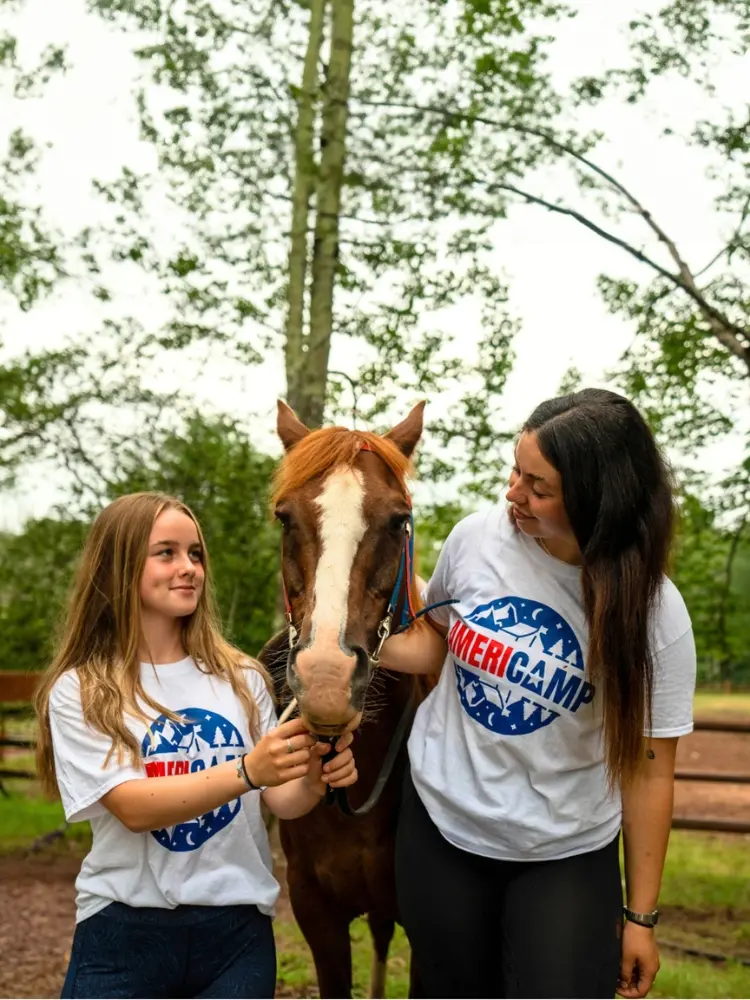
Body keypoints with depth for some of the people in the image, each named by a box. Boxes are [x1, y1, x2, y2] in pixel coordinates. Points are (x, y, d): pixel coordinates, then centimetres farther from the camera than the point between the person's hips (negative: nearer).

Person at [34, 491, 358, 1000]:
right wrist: (248, 771, -30)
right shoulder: (79, 691, -6)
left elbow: (279, 800, 4)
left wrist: (316, 780, -19)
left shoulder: (242, 678, 3)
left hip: (238, 927, 3)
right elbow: (135, 808, -17)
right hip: (124, 929, -2)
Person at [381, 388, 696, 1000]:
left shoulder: (653, 613, -17)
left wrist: (641, 915, -7)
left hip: (566, 854, -2)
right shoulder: (478, 538, -10)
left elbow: (648, 770, -10)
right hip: (441, 827, 3)